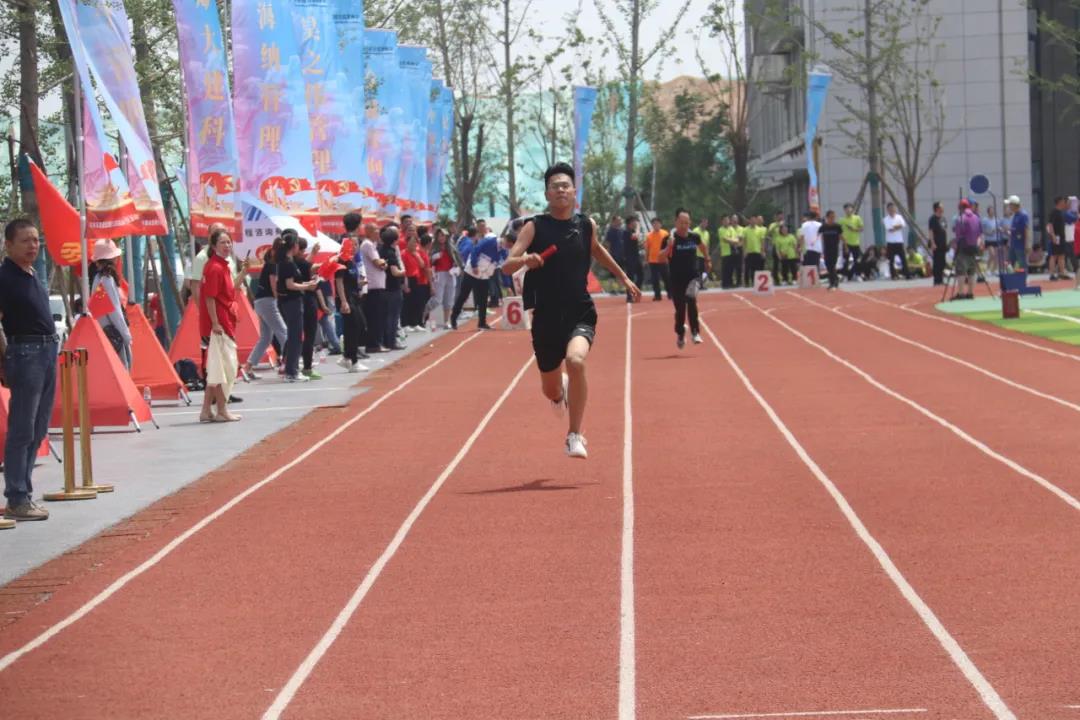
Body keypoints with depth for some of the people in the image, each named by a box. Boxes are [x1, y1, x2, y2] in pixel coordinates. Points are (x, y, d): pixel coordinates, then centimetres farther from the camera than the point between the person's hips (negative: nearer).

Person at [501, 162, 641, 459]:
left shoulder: (586, 226, 2)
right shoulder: (535, 227, -6)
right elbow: (507, 266, -14)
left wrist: (623, 278, 31)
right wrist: (524, 260, -36)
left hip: (580, 314, 0)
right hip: (546, 318, 0)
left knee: (576, 361, -32)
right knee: (551, 391, 12)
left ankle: (575, 436, -19)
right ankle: (563, 389, 54)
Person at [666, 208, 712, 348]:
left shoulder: (694, 236, -2)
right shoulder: (671, 239, -12)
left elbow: (702, 246, 22)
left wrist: (707, 260, 29)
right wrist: (668, 248, -33)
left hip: (693, 276, 1)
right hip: (677, 278, -1)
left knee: (691, 299, -27)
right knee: (680, 310, 7)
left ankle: (695, 332, -16)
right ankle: (680, 335, 33)